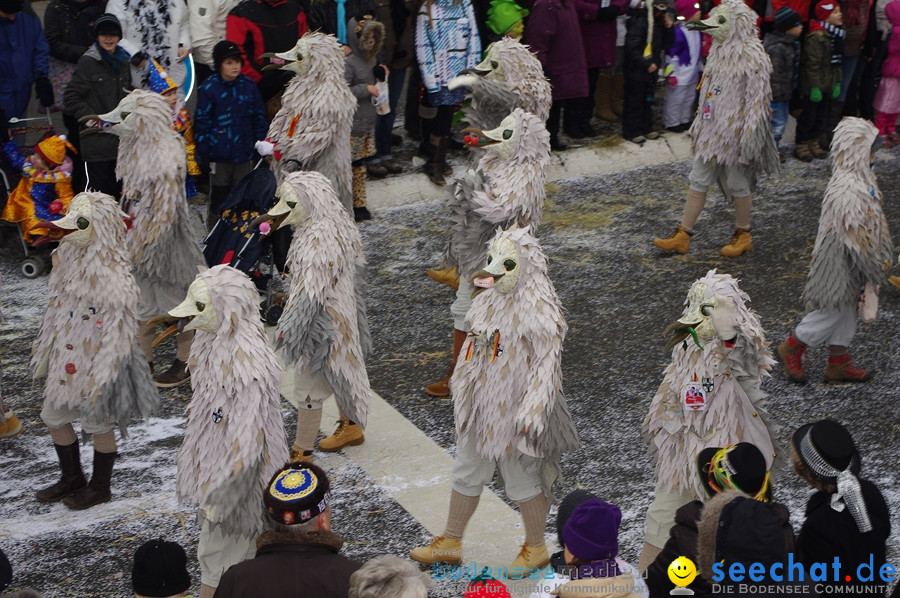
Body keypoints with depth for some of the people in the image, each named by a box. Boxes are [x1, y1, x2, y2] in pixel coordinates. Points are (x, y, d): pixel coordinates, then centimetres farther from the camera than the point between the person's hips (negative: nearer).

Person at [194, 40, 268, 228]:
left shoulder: (249, 87, 3)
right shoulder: (208, 89, -7)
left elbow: (259, 118, 10)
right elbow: (201, 122, -5)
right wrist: (202, 153, -9)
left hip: (245, 155, 3)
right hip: (219, 155, -3)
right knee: (219, 198, 6)